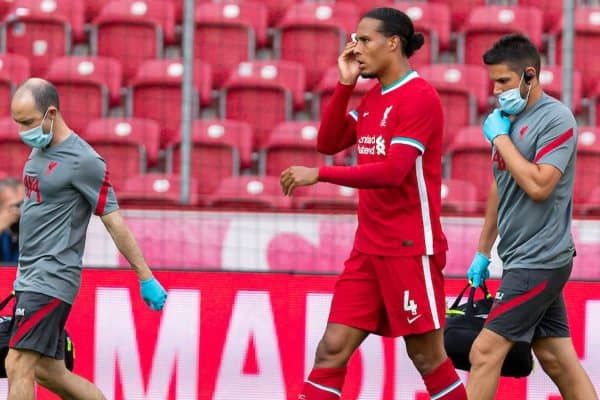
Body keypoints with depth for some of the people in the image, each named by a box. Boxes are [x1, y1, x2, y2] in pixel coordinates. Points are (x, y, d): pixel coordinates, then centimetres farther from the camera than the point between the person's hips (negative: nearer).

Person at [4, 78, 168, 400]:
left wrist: (146, 279, -9)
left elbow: (115, 221, -12)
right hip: (31, 278, 9)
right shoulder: (39, 150, 12)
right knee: (48, 372, 11)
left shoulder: (82, 161, -13)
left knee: (18, 366, -15)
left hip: (52, 280, -9)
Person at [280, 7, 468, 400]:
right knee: (332, 349, 0)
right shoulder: (373, 99, 14)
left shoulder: (419, 96, -12)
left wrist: (319, 174, -20)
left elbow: (393, 171, -20)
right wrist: (344, 84, 2)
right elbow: (329, 143, 12)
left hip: (411, 249, -8)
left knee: (427, 356, 0)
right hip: (369, 247, 8)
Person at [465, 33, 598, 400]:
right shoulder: (511, 120, 12)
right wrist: (483, 252, 22)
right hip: (525, 260, 9)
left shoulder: (555, 119, -13)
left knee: (485, 352, -11)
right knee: (559, 361, 9)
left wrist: (500, 138, -15)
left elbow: (538, 186, -24)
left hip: (539, 261, -9)